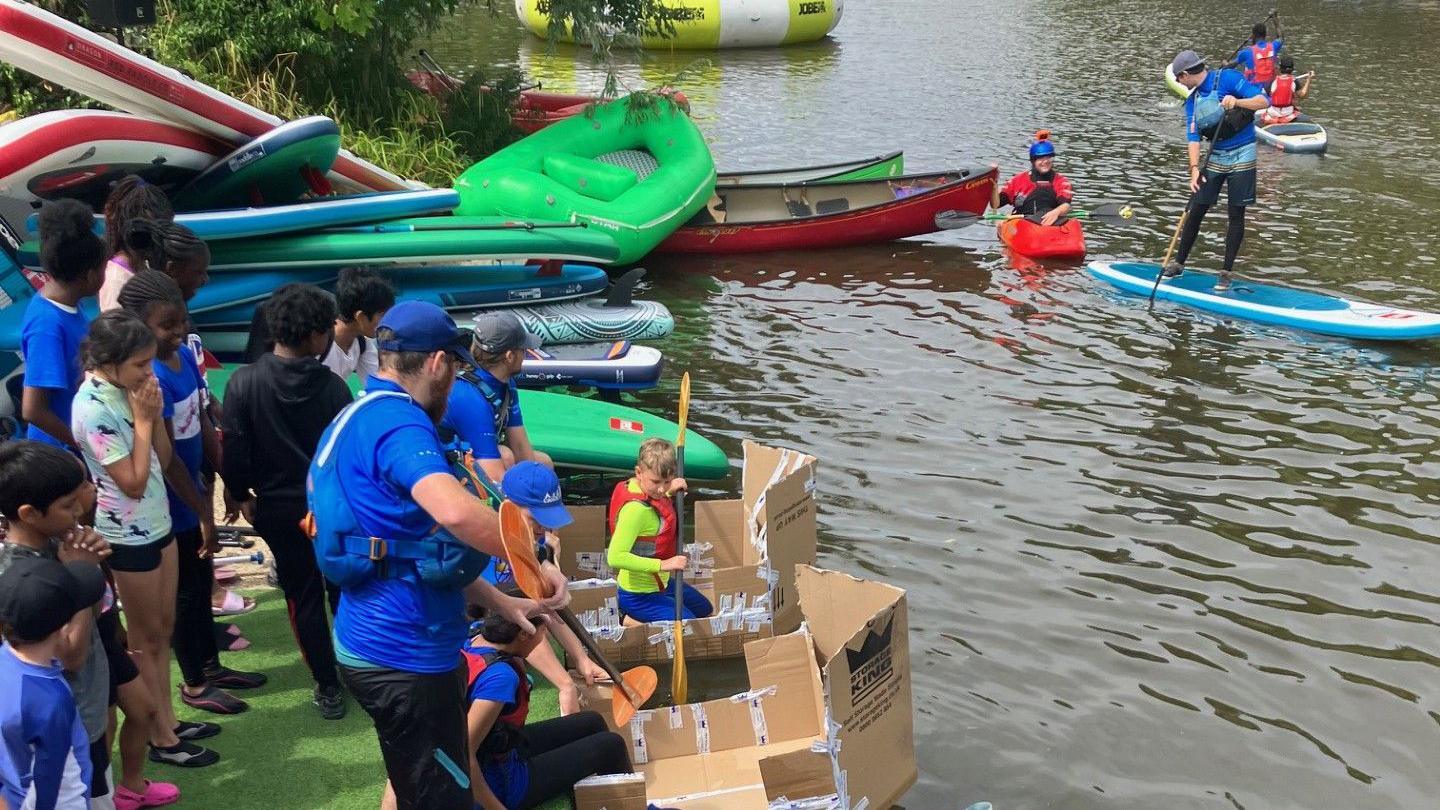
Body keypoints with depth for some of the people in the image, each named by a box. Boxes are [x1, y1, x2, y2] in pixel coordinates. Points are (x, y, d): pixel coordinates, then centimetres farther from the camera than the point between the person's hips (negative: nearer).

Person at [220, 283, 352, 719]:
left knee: (304, 595, 11)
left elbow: (233, 449, -12)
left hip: (278, 507, 0)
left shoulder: (244, 382, -14)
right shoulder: (333, 387, -14)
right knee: (343, 588, 18)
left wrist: (241, 495, 5)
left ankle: (328, 688, 15)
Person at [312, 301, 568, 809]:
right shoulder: (398, 424, -21)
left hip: (372, 645, 10)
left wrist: (498, 602, 15)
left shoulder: (361, 420, 13)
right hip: (405, 657, -10)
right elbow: (456, 513, -41)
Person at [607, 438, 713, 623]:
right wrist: (663, 565, -35)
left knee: (705, 610, 26)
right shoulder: (635, 509, -31)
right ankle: (634, 621, 0)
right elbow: (615, 557, -38)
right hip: (640, 596, -10)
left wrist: (669, 492, -1)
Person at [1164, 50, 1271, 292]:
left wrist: (1237, 102, -36)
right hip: (1215, 157, 6)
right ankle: (1178, 263, 17)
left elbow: (1264, 101, -18)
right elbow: (1193, 136, -3)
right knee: (1195, 210, 5)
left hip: (1242, 156, -6)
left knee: (1236, 215, 0)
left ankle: (1226, 273, 6)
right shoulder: (1192, 101, 6)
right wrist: (1195, 168, -16)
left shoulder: (1228, 79, -12)